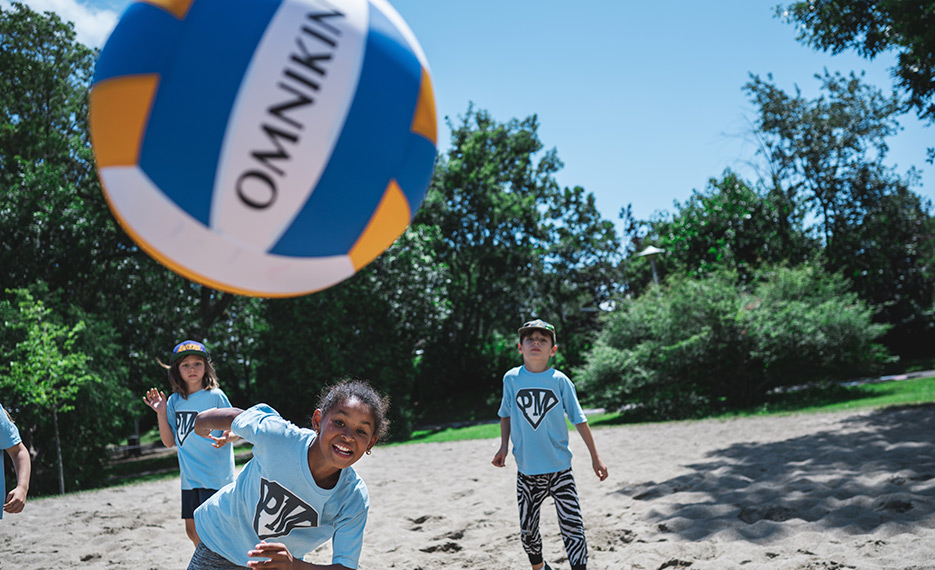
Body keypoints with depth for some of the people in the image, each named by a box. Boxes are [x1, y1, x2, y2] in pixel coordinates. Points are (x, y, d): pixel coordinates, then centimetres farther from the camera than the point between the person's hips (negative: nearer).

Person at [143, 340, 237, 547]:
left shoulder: (216, 396, -6)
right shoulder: (174, 401, 7)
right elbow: (169, 442, 9)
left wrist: (226, 438, -25)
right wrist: (161, 413, -2)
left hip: (215, 475, -5)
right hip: (189, 477, 5)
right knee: (192, 530, 12)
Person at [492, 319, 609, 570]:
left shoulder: (560, 381, -5)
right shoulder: (511, 378, -1)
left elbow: (579, 419, 2)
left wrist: (595, 457, 3)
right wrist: (504, 447, 2)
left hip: (560, 469, -1)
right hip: (526, 471, 2)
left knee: (572, 526, -7)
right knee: (527, 530, 12)